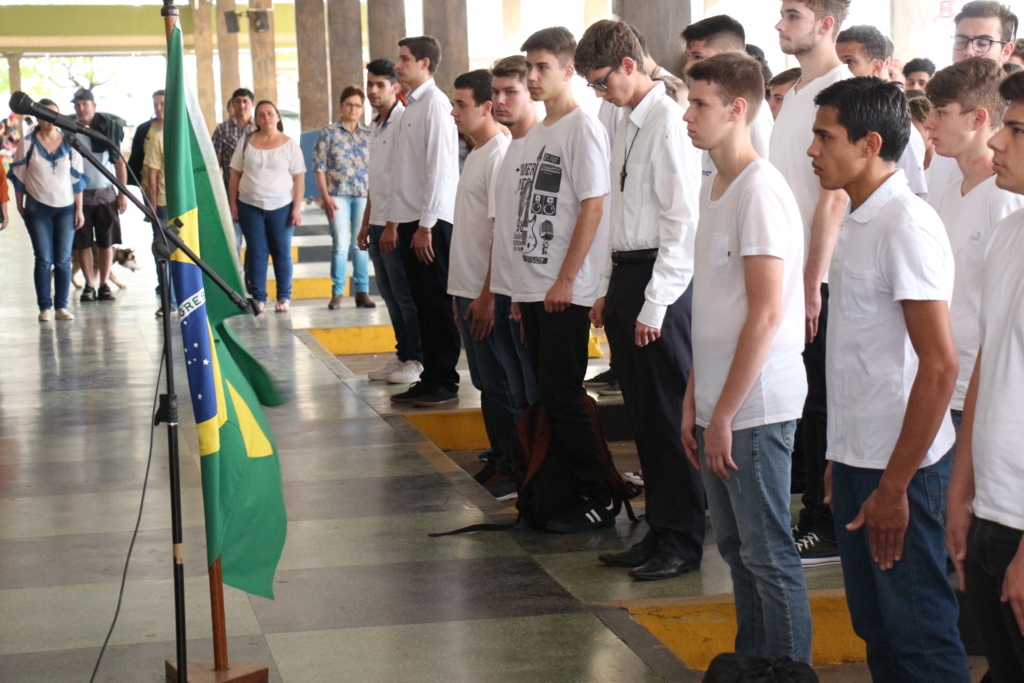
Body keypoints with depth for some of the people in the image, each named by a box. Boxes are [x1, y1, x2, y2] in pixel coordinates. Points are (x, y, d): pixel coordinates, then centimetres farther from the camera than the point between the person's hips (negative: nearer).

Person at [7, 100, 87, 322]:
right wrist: (20, 207, 5)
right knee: (44, 259, -3)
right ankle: (44, 307, 2)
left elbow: (77, 178, 6)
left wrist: (79, 210, 4)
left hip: (65, 208, 2)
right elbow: (18, 176, 5)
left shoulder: (69, 143, 4)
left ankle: (61, 306, 7)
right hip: (38, 208, -1)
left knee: (64, 260, 1)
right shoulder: (27, 143, 0)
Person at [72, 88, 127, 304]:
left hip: (105, 193, 0)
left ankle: (105, 285, 9)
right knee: (83, 243, 1)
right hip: (80, 194, 0)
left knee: (106, 242, 2)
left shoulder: (108, 128, 2)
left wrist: (122, 192, 0)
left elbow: (119, 161, 5)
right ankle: (89, 285, 9)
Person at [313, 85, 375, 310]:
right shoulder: (329, 132, 3)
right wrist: (325, 197, -7)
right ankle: (337, 293, 1)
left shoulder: (369, 134, 9)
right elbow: (319, 167, 1)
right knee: (341, 244, -7)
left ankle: (362, 292, 9)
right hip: (338, 195, -2)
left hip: (364, 196, 2)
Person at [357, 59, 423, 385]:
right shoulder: (377, 125, 16)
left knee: (405, 294, -3)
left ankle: (417, 359, 4)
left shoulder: (403, 121, -12)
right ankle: (403, 355, 19)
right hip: (379, 224, 9)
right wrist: (366, 224, 20)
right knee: (389, 294, 12)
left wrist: (393, 225, -20)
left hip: (397, 223, -9)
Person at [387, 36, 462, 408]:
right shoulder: (412, 106, 15)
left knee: (438, 304, -2)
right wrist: (393, 221, 17)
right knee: (423, 303, 11)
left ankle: (445, 384, 4)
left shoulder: (435, 104, -11)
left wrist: (426, 225, -17)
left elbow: (440, 168, -16)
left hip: (431, 223, -8)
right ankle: (430, 379, 17)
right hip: (410, 221, 8)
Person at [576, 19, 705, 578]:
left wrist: (654, 303, -17)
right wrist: (607, 290, 16)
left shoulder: (668, 123, -13)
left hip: (659, 280, -9)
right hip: (625, 273, 9)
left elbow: (682, 221, -17)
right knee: (643, 416, 14)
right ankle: (659, 530, 24)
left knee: (669, 415, -1)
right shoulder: (626, 124, 14)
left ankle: (683, 542, 9)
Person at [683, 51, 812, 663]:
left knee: (769, 555, -1)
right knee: (736, 547, 16)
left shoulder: (761, 190, -15)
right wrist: (694, 400, 14)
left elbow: (766, 314, -18)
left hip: (756, 406, -9)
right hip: (719, 406, 9)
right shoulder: (713, 188, 12)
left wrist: (724, 413, -16)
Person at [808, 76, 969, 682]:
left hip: (897, 468, -9)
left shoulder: (908, 227, -17)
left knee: (920, 633, 1)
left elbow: (940, 365, -21)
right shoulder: (860, 221, 11)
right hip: (857, 460, 9)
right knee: (876, 627, 16)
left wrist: (894, 486, -20)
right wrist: (841, 458, 16)